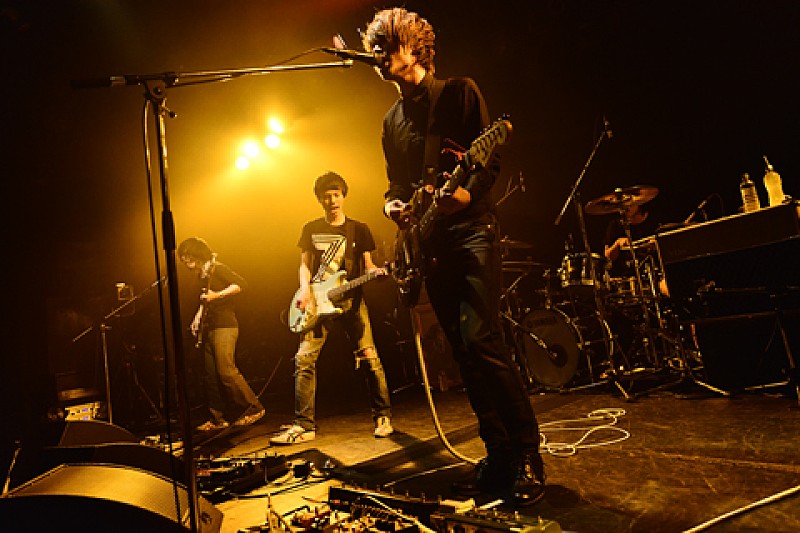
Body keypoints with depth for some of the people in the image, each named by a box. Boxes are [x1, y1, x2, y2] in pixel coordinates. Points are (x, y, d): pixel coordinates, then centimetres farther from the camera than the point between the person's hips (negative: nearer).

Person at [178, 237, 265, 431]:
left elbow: (241, 284, -19)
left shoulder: (218, 268, -7)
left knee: (226, 371, -15)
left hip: (224, 326, -9)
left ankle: (254, 408, -5)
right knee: (210, 376, 7)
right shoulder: (204, 275, 19)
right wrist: (197, 319, 16)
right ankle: (217, 418, 14)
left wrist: (217, 295, -24)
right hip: (208, 329, 9)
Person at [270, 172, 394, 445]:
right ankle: (305, 425, 3)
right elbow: (305, 265, 12)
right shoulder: (311, 229, 12)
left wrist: (375, 271, -15)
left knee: (369, 357, -9)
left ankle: (383, 417, 6)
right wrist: (305, 289, -6)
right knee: (304, 359, -6)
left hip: (351, 300, -1)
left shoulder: (359, 229, 8)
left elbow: (367, 265, 8)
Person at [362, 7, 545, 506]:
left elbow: (490, 161, -4)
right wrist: (394, 204, 1)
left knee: (480, 341, -17)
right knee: (465, 352, 5)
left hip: (472, 229, -6)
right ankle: (500, 454, 15)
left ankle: (528, 454, -1)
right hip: (430, 244, 6)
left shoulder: (459, 92, 4)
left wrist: (467, 191, -23)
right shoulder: (392, 120, 21)